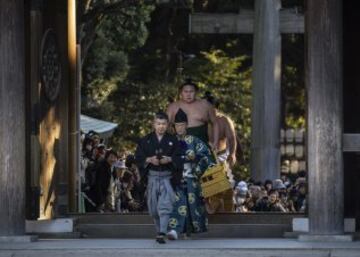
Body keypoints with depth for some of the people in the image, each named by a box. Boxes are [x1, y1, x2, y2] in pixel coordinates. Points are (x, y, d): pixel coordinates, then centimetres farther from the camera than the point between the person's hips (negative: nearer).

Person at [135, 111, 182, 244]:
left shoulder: (173, 140, 3)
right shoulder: (146, 140, 6)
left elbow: (179, 158, 2)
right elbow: (138, 158, 4)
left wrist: (169, 159, -16)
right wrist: (149, 160, -13)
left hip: (167, 177, -2)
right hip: (152, 176, 2)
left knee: (165, 205, -15)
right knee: (153, 208, 9)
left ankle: (162, 234, -21)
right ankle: (159, 230, 28)